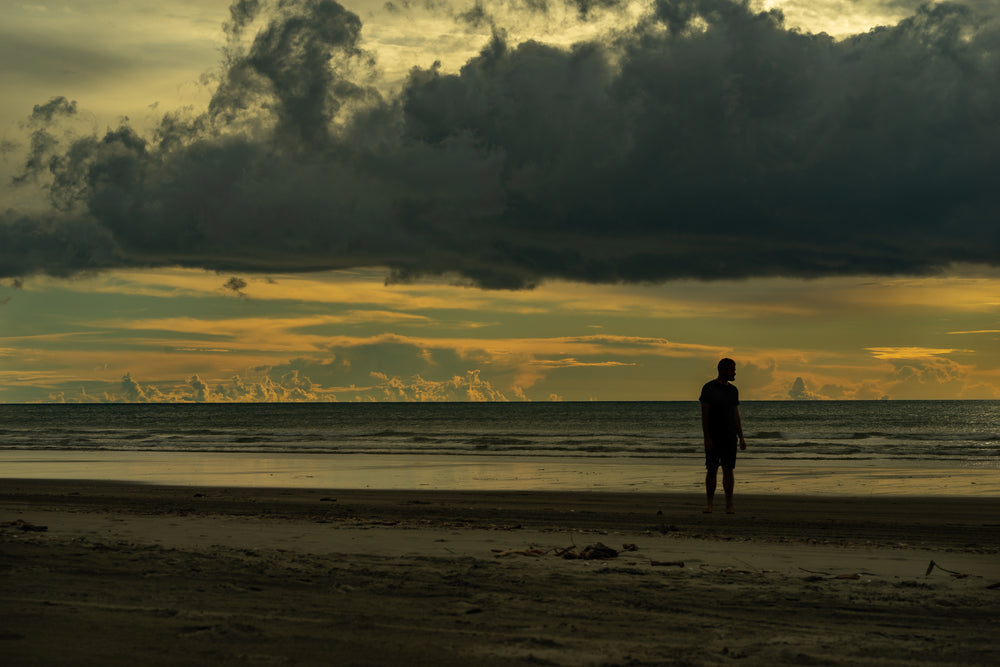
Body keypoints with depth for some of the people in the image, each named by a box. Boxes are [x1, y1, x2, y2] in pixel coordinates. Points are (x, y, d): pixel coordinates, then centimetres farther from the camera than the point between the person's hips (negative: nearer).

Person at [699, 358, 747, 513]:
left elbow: (736, 416, 14)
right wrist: (707, 438, -15)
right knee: (712, 470, 1)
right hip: (713, 438, -4)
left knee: (728, 470, -2)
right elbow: (704, 415, -9)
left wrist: (741, 438, 9)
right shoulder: (709, 388, -5)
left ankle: (729, 505, -4)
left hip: (730, 437, 4)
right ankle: (709, 502, 16)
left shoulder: (733, 390, 11)